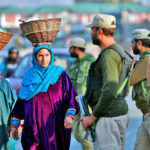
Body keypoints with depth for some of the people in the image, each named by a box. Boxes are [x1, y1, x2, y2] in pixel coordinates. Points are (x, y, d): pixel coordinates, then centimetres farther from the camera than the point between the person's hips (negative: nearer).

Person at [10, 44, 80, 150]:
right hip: (34, 126, 1)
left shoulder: (60, 74, 3)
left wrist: (70, 115, -18)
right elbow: (20, 101, 14)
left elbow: (71, 97, -1)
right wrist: (15, 124, 13)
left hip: (55, 126, -1)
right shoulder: (29, 76, 9)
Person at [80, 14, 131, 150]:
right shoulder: (118, 50, 15)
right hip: (121, 112, 11)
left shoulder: (109, 55, -18)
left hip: (109, 117, -11)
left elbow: (110, 91, -29)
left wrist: (93, 117, -19)